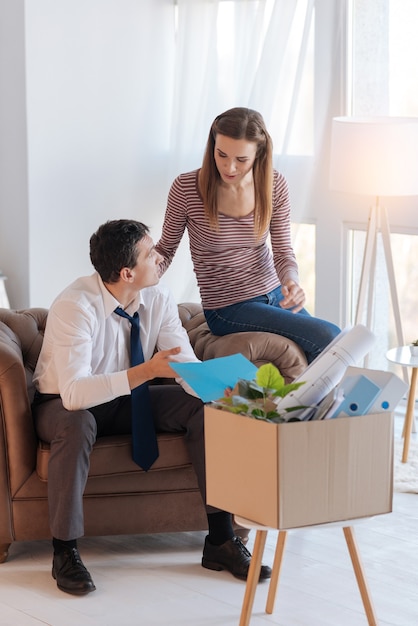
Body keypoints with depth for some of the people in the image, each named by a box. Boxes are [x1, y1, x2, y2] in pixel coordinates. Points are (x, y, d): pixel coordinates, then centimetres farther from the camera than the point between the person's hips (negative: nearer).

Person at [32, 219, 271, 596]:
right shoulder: (75, 307, -30)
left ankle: (220, 540, -11)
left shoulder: (158, 298, -11)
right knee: (76, 425, -40)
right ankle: (64, 551, -22)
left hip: (128, 399, 6)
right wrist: (145, 371, -48)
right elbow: (74, 393, -39)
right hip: (64, 404, -5)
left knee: (205, 407, -16)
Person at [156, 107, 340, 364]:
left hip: (274, 294, 5)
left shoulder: (275, 185, -5)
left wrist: (292, 281, -23)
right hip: (228, 310, -5)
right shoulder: (186, 188, -14)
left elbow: (283, 252, -2)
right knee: (329, 336, -18)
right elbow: (166, 248, -1)